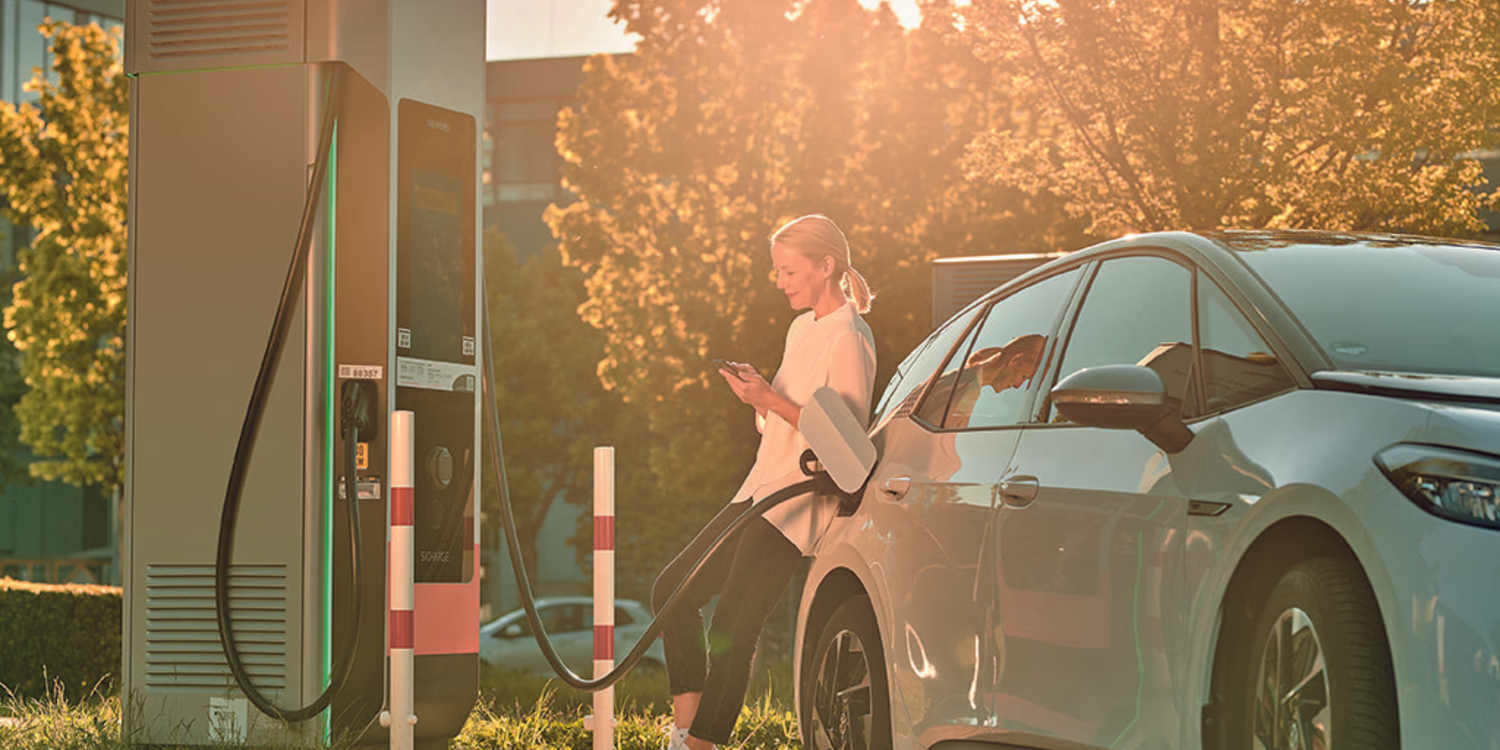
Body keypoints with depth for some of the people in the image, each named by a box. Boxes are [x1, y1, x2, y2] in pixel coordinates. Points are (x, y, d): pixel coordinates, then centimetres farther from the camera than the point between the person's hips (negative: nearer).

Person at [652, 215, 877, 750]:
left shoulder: (848, 340, -12)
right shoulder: (802, 329, 17)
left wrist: (771, 400, -22)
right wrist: (756, 395, 1)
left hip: (800, 501, -10)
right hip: (762, 487, 10)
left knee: (731, 629, -12)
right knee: (674, 590, 5)